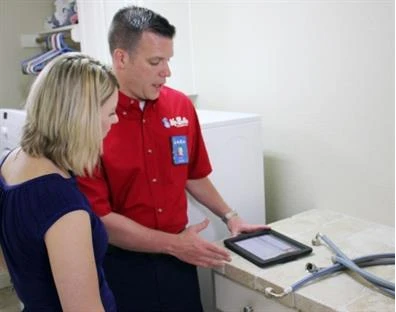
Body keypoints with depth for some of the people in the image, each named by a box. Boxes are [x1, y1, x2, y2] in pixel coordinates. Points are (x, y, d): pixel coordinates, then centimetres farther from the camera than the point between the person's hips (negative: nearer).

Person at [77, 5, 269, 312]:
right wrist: (173, 243, -16)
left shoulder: (181, 105, -2)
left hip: (178, 257, 5)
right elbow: (97, 216, -17)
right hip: (120, 264, -4)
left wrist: (229, 216, 9)